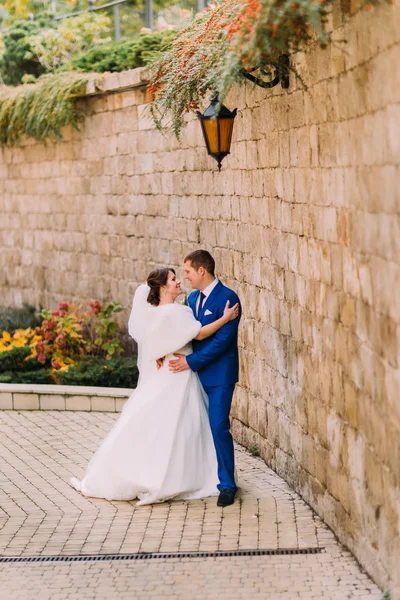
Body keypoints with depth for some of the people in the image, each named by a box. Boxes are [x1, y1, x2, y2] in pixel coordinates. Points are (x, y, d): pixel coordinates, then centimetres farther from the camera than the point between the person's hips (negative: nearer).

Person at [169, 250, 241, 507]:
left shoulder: (227, 298, -14)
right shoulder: (193, 298, 12)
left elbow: (222, 340, -19)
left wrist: (191, 361, -18)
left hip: (219, 375, -8)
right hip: (196, 373, 8)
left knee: (219, 427, -10)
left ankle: (227, 484, -2)